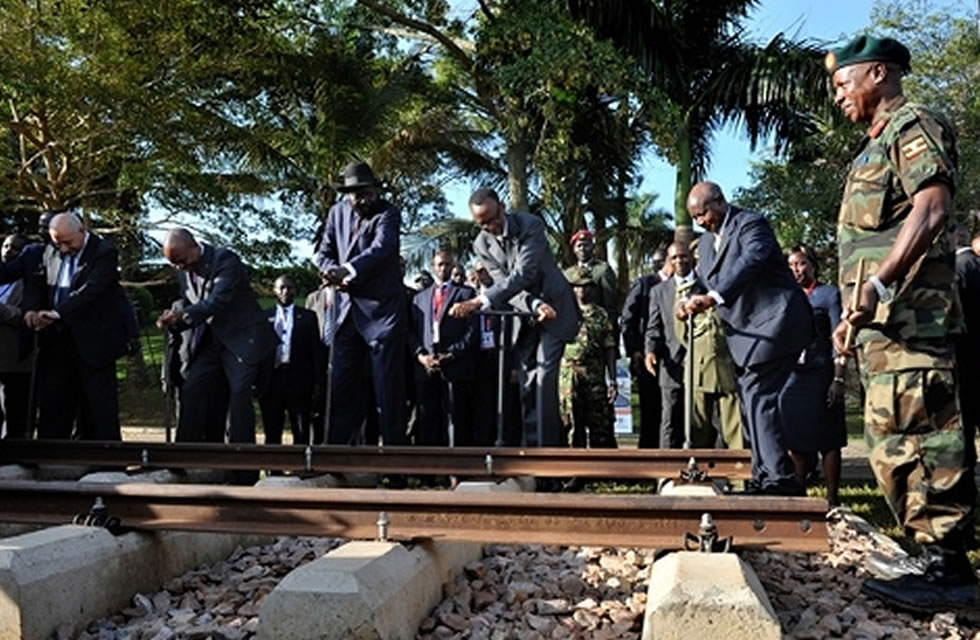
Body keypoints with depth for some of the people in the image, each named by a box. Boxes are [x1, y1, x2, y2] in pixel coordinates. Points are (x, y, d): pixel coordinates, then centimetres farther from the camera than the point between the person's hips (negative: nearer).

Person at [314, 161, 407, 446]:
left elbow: (381, 248, -25)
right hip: (347, 309, 5)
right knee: (341, 385, 6)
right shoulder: (337, 212, 11)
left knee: (387, 387, -4)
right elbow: (323, 253, 13)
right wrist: (334, 273, -10)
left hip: (382, 308, -5)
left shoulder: (388, 213, -7)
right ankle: (336, 448, 12)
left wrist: (348, 270, -41)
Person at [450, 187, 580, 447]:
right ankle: (532, 444, 13)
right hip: (524, 314, 5)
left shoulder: (530, 225, -21)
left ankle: (546, 446, -12)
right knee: (526, 384, 6)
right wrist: (535, 305, -31)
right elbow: (504, 284, -11)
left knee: (544, 379, -15)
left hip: (553, 305, -5)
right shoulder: (482, 244, -7)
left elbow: (523, 274, -32)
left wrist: (480, 301, -42)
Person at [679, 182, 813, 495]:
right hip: (745, 328, 9)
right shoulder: (706, 241, 17)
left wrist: (714, 298, -42)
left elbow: (751, 261, -28)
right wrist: (694, 300, -8)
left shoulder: (751, 223, -10)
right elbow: (707, 282, 16)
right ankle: (763, 480, 16)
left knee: (758, 398, -15)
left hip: (772, 322, -9)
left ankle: (781, 480, -12)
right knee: (751, 401, 9)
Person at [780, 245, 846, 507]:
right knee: (795, 441, 8)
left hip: (820, 375, -4)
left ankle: (832, 499, 8)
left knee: (827, 440, 1)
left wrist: (838, 379, -11)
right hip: (790, 376, 4)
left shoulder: (829, 293, 2)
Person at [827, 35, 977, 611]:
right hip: (886, 321, 11)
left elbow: (932, 209, -20)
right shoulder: (878, 145, 25)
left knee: (919, 441, -10)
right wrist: (856, 312, 24)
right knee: (895, 444, 11)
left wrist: (880, 283, -29)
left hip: (909, 318, -10)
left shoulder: (914, 126, -4)